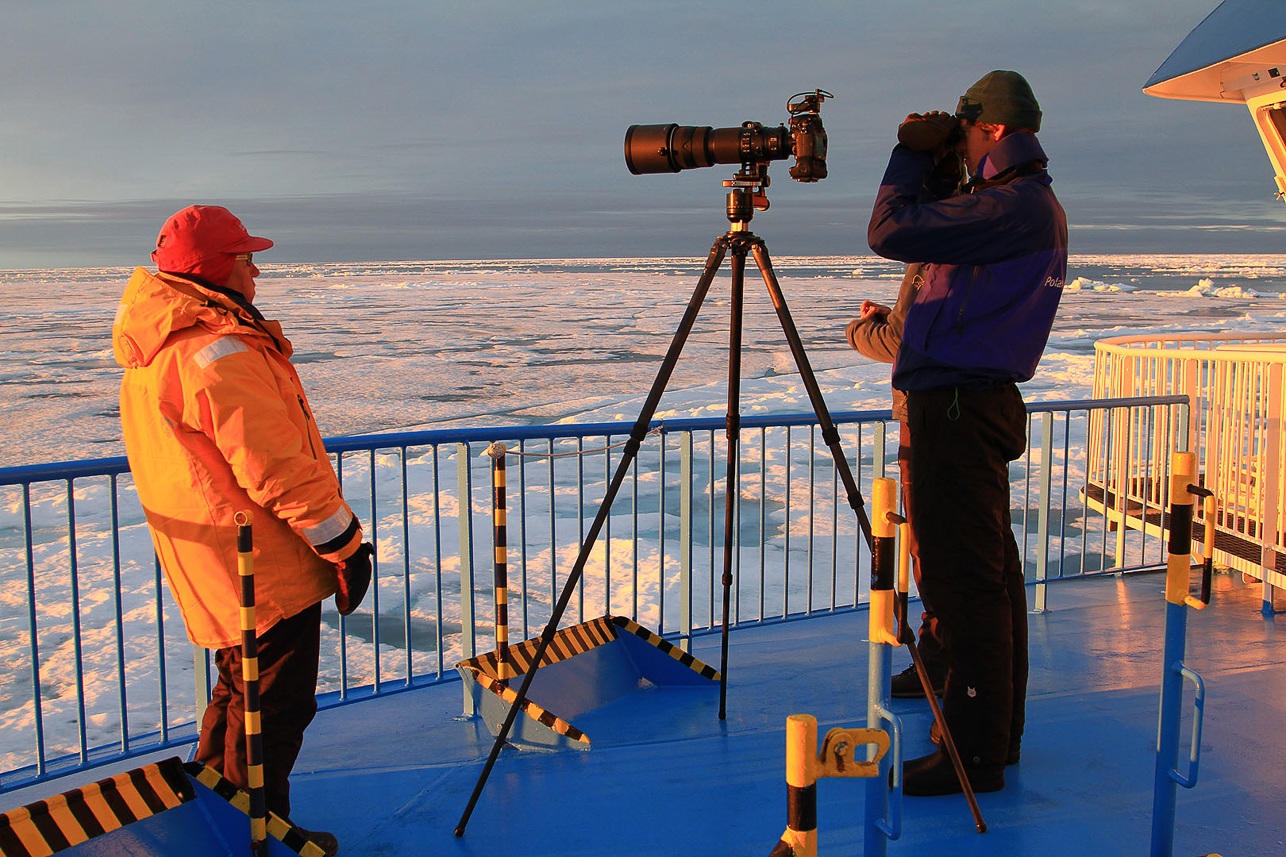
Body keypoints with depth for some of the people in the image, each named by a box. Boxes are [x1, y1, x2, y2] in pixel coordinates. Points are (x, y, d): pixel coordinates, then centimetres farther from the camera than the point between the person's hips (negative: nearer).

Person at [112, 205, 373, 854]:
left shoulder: (152, 349, 10)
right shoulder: (219, 350, -23)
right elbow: (277, 468, -25)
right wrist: (345, 542, -16)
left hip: (212, 572, 10)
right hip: (266, 570, -10)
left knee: (241, 692, 24)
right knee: (274, 707, 3)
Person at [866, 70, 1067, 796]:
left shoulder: (1014, 206, -15)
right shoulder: (1037, 206, 17)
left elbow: (890, 232, -20)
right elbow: (942, 241, 23)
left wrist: (913, 156, -5)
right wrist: (929, 161, 15)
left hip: (958, 406, -11)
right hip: (983, 401, 11)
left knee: (965, 580, -6)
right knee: (992, 572, 15)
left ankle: (976, 754, 2)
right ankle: (998, 731, 26)